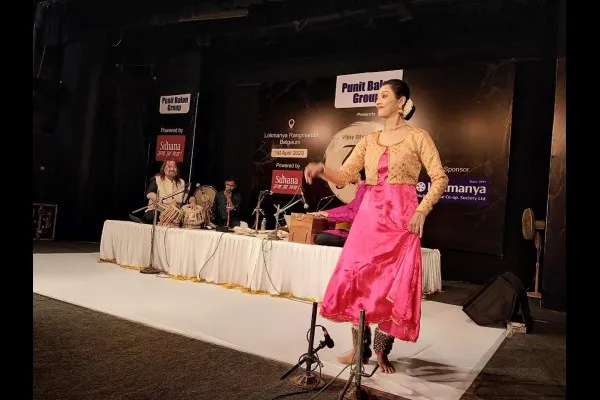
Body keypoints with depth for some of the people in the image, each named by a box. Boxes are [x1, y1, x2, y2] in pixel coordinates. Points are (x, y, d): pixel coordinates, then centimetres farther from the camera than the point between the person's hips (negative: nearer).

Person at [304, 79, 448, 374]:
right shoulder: (369, 140, 14)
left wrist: (422, 210, -15)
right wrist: (321, 169, -9)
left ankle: (382, 352, 13)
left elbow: (440, 178, -4)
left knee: (394, 284, -3)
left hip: (401, 218, -4)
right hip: (368, 216, 5)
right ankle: (360, 347, 17)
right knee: (357, 279, 2)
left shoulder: (418, 137, 1)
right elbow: (344, 176, 9)